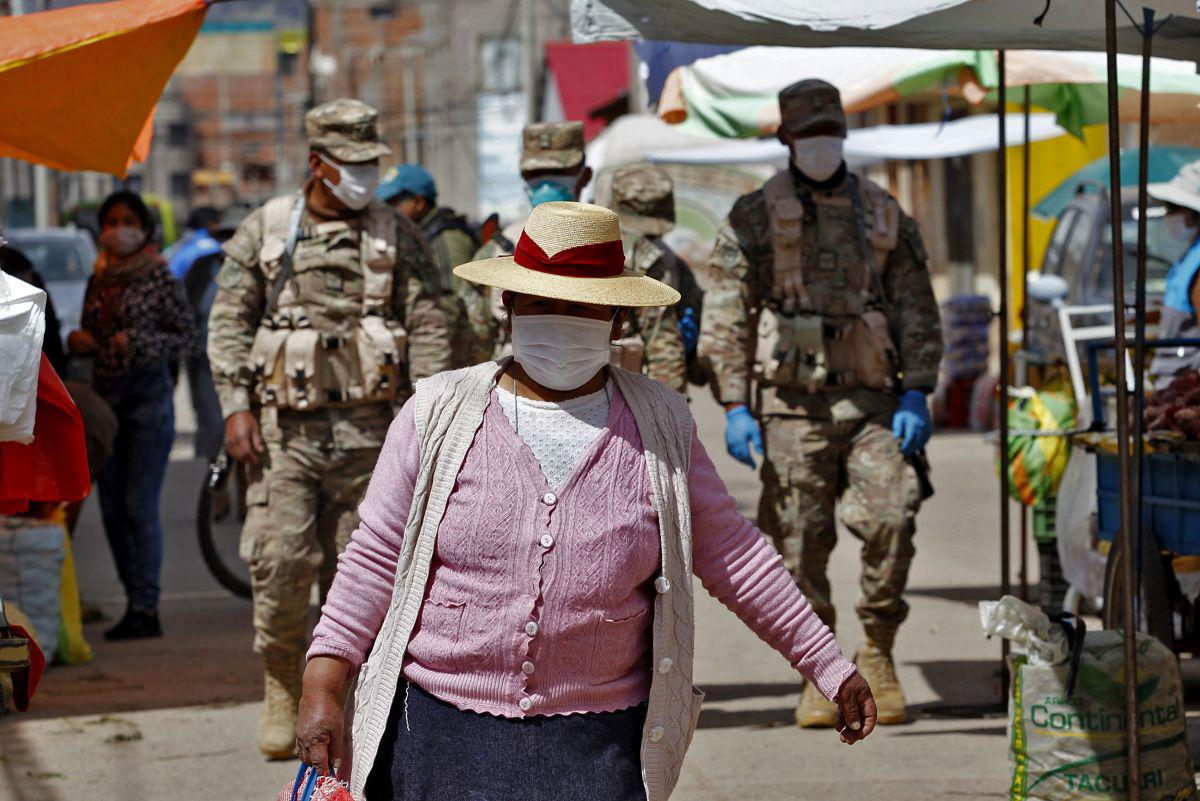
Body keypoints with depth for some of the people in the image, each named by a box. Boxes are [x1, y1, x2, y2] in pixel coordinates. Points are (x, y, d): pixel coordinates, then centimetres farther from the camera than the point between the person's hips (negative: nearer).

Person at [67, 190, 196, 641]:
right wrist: (77, 342, -1)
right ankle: (136, 602, 13)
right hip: (106, 398, 6)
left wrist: (137, 342, -18)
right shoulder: (98, 281, 13)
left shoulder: (159, 278, -4)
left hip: (148, 396, -6)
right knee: (112, 508, 5)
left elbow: (187, 339, -5)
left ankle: (145, 609, -9)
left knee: (140, 505, -11)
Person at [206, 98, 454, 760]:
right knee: (280, 558, -9)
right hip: (284, 428, -1)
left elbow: (427, 325, 7)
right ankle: (281, 691, 7)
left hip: (368, 427, 1)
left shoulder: (395, 235, 8)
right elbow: (227, 323, 5)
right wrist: (236, 407, -4)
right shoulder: (264, 230, 5)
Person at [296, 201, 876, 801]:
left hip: (600, 749, 0)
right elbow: (376, 558, 3)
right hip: (442, 734, 0)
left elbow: (733, 556, 11)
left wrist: (828, 667, 9)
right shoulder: (439, 416, 2)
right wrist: (322, 685, -5)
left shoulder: (659, 426, 6)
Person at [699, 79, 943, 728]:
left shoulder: (882, 214, 11)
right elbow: (725, 321, 2)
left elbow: (917, 311, 11)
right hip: (792, 402, -1)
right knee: (803, 545, 1)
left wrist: (916, 395, 0)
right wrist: (734, 407, -6)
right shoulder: (754, 217, 4)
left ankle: (878, 655, 3)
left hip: (871, 400, 1)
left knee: (892, 518, -14)